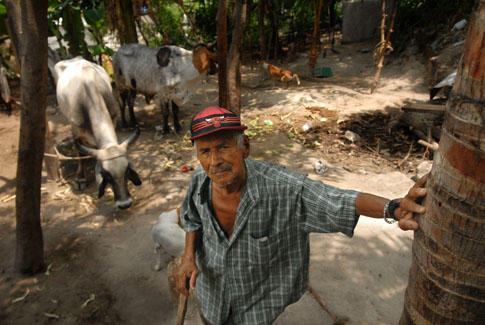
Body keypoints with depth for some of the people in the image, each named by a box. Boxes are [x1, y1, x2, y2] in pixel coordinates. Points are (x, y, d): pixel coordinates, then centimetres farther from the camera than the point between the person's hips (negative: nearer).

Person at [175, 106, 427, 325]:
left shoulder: (280, 187, -37)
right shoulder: (201, 180, -21)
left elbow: (341, 201, -37)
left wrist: (394, 208, -54)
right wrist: (189, 256, -14)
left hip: (257, 290, -4)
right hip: (212, 280, 4)